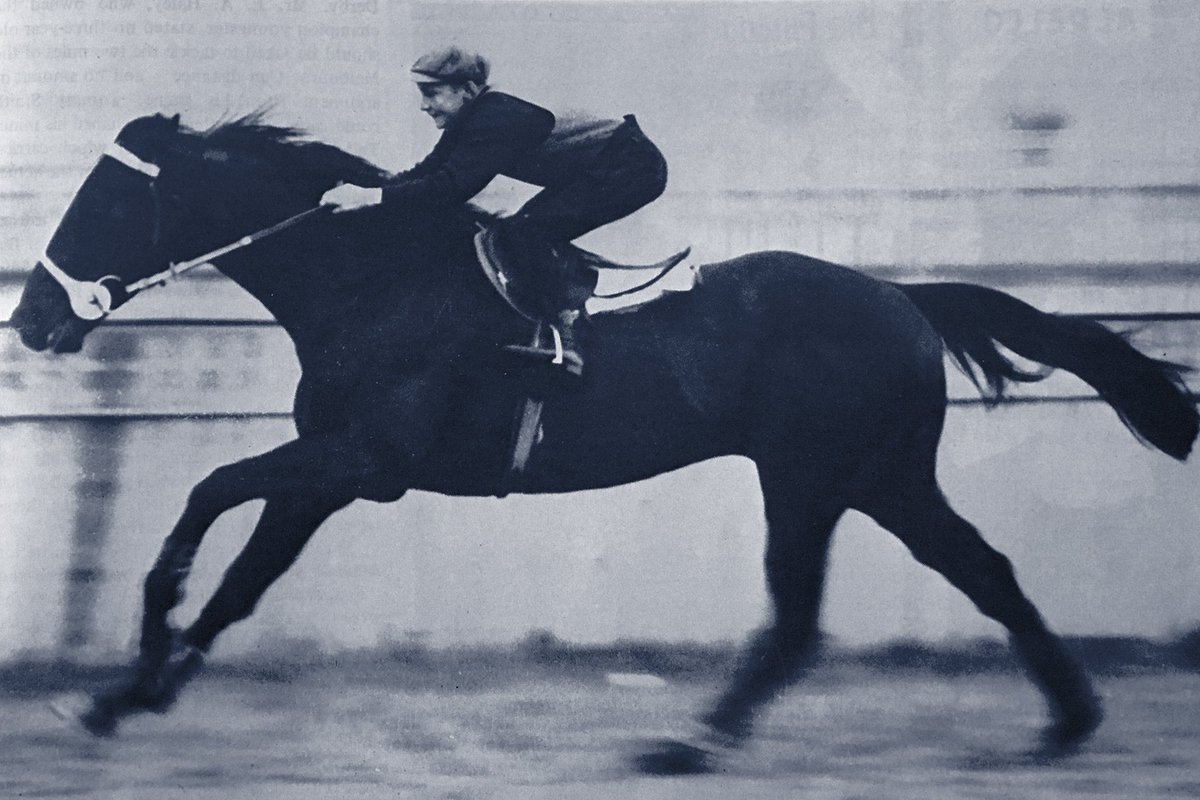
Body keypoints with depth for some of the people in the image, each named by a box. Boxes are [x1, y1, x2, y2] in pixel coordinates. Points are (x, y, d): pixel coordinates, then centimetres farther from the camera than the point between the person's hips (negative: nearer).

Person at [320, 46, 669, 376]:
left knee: (526, 229, -19)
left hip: (634, 169, -10)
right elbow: (426, 172, 7)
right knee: (524, 230, 9)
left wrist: (371, 196, -28)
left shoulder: (495, 118, -23)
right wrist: (356, 193, -5)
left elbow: (452, 185, -28)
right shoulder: (468, 122, 6)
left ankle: (565, 338, -20)